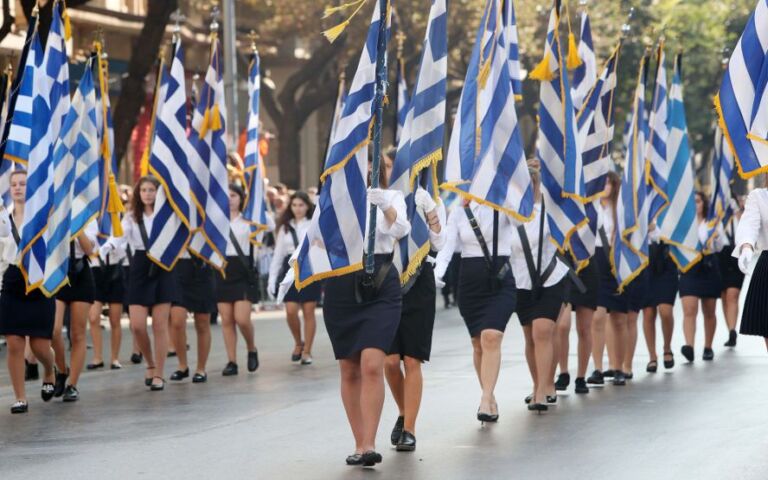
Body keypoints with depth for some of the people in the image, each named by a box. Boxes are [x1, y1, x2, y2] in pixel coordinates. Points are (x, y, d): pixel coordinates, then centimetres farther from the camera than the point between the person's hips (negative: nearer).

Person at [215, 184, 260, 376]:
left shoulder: (248, 220, 3)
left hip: (242, 270, -2)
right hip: (222, 269, 2)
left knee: (242, 318, -10)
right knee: (226, 319, 2)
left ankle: (252, 349, 16)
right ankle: (232, 361, 7)